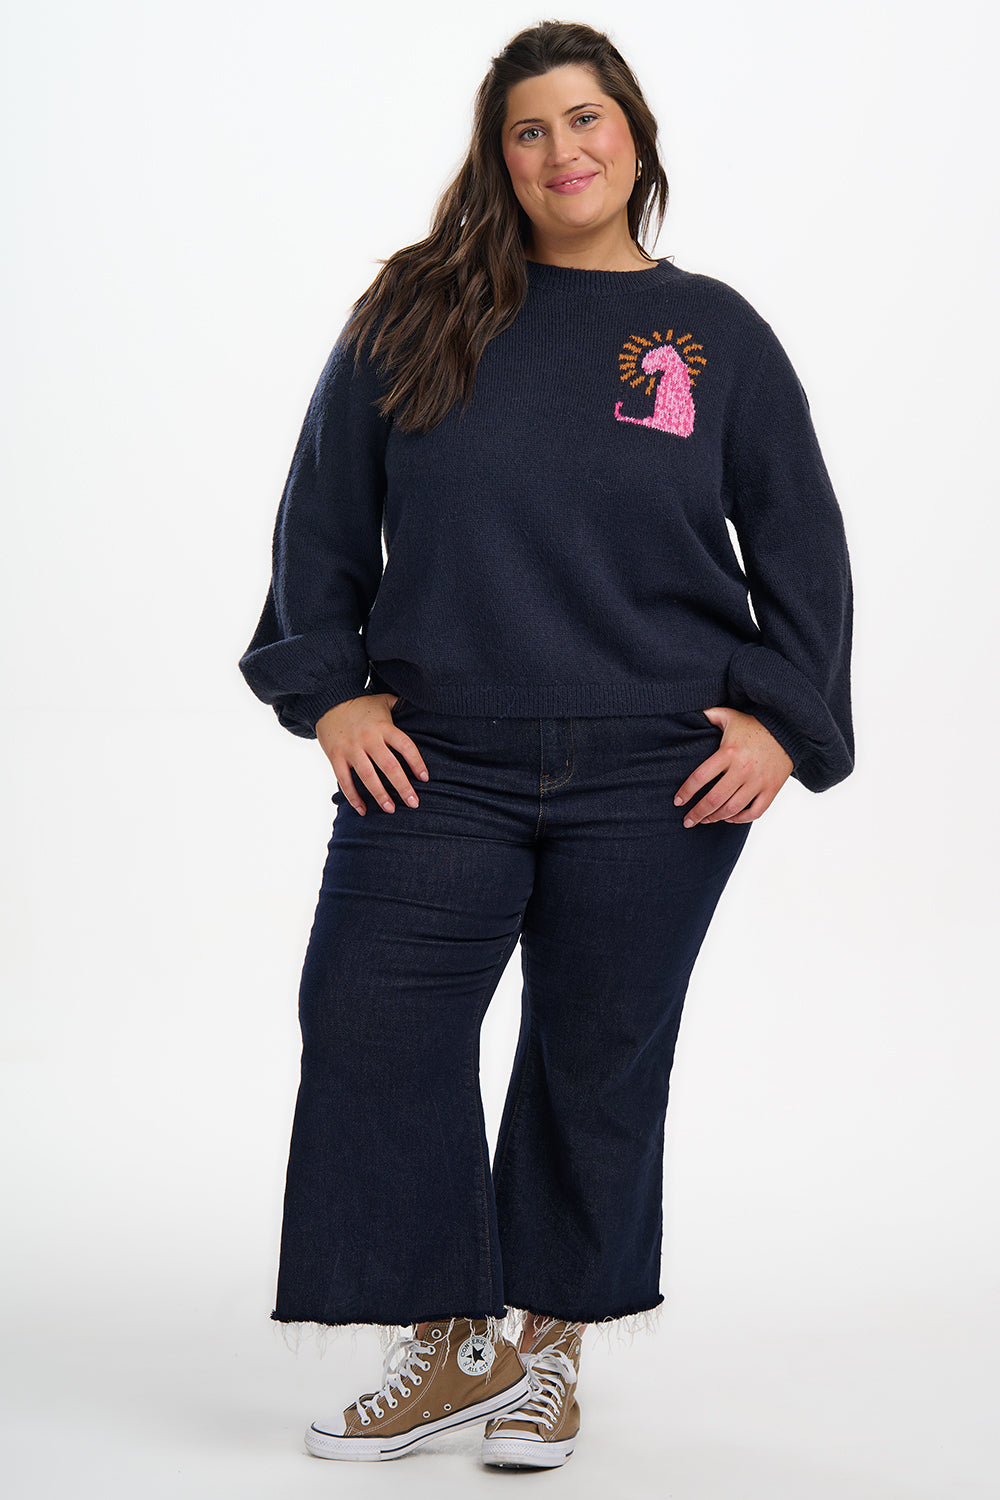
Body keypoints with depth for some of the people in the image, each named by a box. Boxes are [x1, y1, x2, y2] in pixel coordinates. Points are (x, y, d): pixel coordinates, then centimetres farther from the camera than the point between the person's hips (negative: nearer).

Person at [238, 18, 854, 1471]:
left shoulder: (717, 334, 6)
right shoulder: (414, 316, 5)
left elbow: (801, 548, 10)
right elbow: (325, 511, 8)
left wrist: (780, 720, 0)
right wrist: (328, 689, 0)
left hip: (657, 777, 0)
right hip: (435, 757, 1)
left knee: (601, 1057, 6)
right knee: (368, 1023, -6)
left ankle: (547, 1346, 24)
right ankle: (451, 1340, 10)